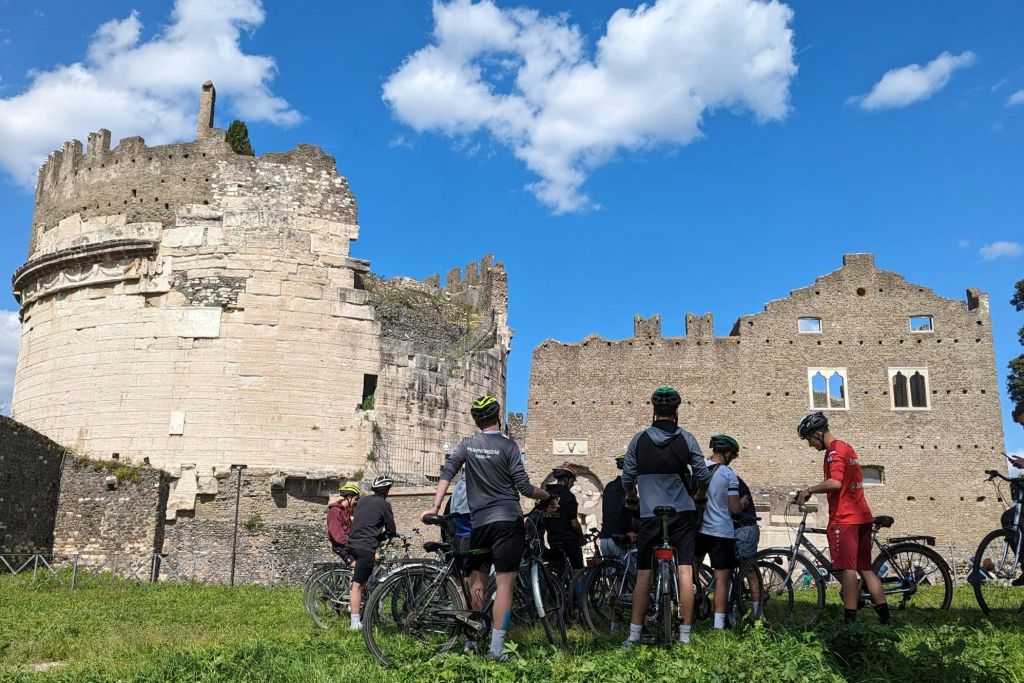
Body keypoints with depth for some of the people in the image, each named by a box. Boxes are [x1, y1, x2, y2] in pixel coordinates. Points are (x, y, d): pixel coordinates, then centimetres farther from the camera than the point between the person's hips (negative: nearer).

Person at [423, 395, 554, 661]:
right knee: (504, 583, -5)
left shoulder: (467, 444, 7)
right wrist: (547, 496, 10)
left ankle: (470, 640, 21)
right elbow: (523, 487, -6)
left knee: (476, 583, 13)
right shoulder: (508, 445, -5)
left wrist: (435, 506, -1)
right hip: (508, 521, -4)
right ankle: (497, 648, -8)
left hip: (479, 523, 4)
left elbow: (447, 473, -2)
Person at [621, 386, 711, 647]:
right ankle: (685, 635, 2)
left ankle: (634, 634, 6)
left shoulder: (639, 439, -2)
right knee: (685, 571, 2)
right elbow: (703, 477, 0)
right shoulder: (686, 438, -3)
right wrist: (695, 490, 22)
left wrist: (631, 496, 24)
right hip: (683, 513, 0)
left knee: (643, 574, 4)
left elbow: (627, 478, 3)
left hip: (650, 515, 1)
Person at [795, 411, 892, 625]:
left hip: (844, 519, -10)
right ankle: (885, 617, 11)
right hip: (862, 517, 10)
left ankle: (850, 619, -8)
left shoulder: (835, 451, -12)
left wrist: (808, 490, -16)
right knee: (865, 568, 12)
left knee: (848, 569, -8)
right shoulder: (847, 448, 19)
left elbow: (835, 483, -26)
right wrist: (812, 491, 18)